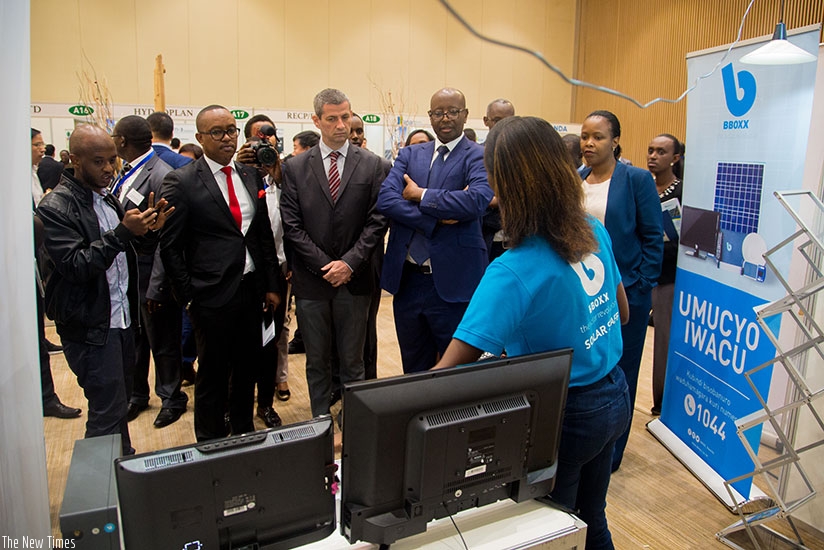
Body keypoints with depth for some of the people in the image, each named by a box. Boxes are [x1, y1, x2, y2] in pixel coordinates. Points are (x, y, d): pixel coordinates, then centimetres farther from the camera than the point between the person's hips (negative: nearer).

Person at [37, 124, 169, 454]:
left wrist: (148, 229, -6)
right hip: (90, 326, -8)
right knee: (108, 412, -2)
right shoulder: (56, 207, -13)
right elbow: (75, 266, -21)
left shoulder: (107, 198, 11)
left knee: (121, 400, 19)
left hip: (121, 317, 8)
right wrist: (123, 233, -29)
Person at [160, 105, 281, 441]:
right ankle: (210, 443, 29)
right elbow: (170, 246, -6)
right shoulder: (181, 182, -8)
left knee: (248, 367, 16)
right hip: (212, 296, -5)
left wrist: (271, 285, 9)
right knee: (212, 375, 10)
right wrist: (188, 297, -8)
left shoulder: (251, 176, 8)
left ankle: (244, 433, 36)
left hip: (252, 290, 5)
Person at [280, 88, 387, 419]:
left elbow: (377, 221, -2)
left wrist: (349, 263, -11)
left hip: (354, 279, 0)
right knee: (316, 362, 12)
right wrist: (325, 265, -9)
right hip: (311, 280, 1)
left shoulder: (372, 165, 2)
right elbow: (291, 225, -2)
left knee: (353, 361, 10)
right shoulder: (295, 167, 3)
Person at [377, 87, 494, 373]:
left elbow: (477, 200, -22)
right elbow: (385, 199, -5)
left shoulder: (478, 157, -3)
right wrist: (435, 218, -17)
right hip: (406, 278, 4)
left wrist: (420, 195, -13)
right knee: (414, 369, 19)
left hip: (453, 281, -4)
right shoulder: (410, 154, 10)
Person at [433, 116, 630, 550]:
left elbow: (450, 371, -32)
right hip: (614, 396, 7)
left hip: (566, 416, -7)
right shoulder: (595, 232, -7)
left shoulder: (514, 272, -29)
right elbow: (621, 310, 9)